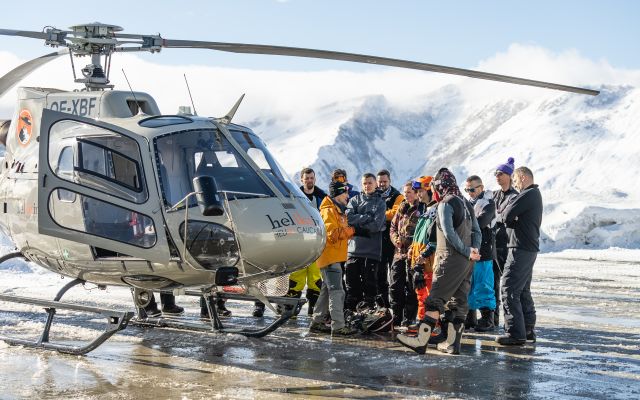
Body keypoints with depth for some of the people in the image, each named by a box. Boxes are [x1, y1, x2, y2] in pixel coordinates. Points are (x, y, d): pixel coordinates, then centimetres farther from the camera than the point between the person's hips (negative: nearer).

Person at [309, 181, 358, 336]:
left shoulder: (338, 211, 21)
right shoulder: (329, 211, -13)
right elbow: (331, 234, -23)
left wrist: (349, 231, 5)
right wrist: (349, 231, -17)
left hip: (334, 257, 11)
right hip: (330, 257, -11)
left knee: (327, 291, 15)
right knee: (337, 292, -12)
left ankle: (317, 323, 22)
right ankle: (338, 326, -13)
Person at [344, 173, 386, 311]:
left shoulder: (380, 202, 6)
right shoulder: (355, 200, 13)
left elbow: (377, 225, -7)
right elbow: (348, 217, -4)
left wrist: (356, 227, -5)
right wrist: (368, 218, -9)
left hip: (372, 251, -2)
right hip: (353, 248, 2)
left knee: (369, 281, 1)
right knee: (352, 282, 3)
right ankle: (350, 310, 9)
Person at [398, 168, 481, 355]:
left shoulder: (446, 203, -9)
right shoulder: (466, 203, 17)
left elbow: (449, 233, -19)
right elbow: (477, 231, 15)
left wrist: (468, 252, -13)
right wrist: (473, 250, 2)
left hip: (450, 258, -8)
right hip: (466, 262, 8)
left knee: (435, 299, -9)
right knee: (458, 301, 9)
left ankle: (421, 340, -11)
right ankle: (453, 343, 11)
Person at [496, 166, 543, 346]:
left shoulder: (528, 194, -14)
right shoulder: (535, 194, 20)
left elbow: (507, 215, -18)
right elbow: (507, 217, 17)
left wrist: (506, 212, 3)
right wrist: (510, 217, -3)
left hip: (521, 248, -11)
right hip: (530, 248, 11)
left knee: (509, 289, -9)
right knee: (523, 291, 17)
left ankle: (515, 333, -10)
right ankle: (528, 329, 22)